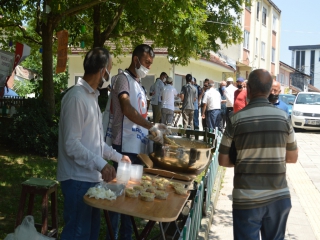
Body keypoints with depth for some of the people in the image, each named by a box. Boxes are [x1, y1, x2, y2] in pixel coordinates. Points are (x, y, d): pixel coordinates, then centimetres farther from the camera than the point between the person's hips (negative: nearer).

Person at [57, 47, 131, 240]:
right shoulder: (76, 97, -17)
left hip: (92, 177, 9)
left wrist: (118, 156, 17)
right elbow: (71, 144, -21)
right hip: (78, 179, -9)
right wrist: (101, 164, -24)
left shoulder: (92, 96, 13)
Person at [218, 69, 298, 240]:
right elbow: (293, 158, 8)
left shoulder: (236, 119, -9)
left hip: (247, 198, -2)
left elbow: (223, 161, -4)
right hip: (279, 197, 3)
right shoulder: (283, 117, -2)